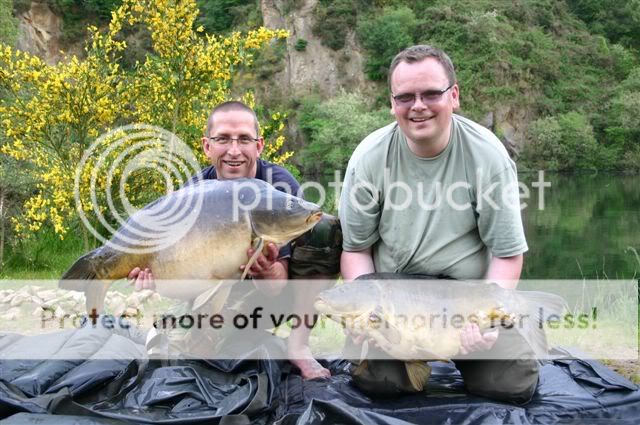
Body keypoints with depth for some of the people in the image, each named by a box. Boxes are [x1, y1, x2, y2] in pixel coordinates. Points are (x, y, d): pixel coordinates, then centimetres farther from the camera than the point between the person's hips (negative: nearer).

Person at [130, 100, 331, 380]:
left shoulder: (281, 186, -24)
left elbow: (277, 286, -27)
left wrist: (267, 272, -51)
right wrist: (158, 277, -39)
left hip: (278, 296, -2)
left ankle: (298, 347, -21)